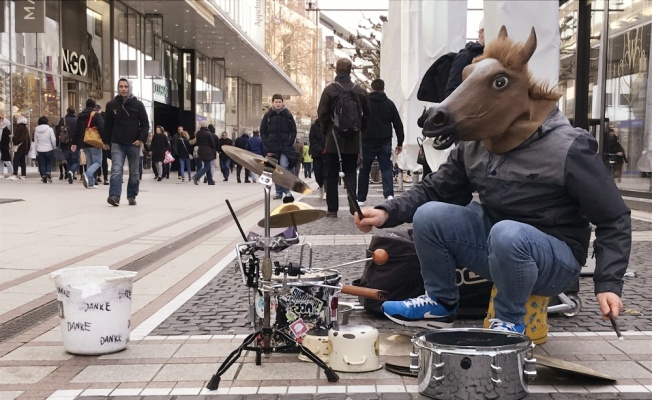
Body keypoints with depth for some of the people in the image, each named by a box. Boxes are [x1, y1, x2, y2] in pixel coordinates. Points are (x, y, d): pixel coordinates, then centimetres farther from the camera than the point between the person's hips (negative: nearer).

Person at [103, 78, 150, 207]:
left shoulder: (138, 104, 0)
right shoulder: (111, 105, 3)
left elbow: (145, 124, 1)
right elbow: (107, 125, 10)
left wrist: (141, 139, -11)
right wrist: (106, 141, 9)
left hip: (134, 144, 1)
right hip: (117, 144, 0)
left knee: (134, 172, 8)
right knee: (116, 169, -14)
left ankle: (132, 196, 20)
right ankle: (114, 196, -23)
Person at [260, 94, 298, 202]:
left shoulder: (287, 115, 4)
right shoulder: (267, 116, 6)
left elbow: (293, 131, 5)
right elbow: (263, 132, 7)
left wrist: (289, 144, -7)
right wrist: (267, 146, -3)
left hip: (285, 147, -2)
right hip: (272, 148, 2)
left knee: (284, 166, -17)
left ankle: (286, 190, -11)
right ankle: (279, 192, 13)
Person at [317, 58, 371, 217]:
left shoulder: (329, 89, -8)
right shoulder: (360, 90, 2)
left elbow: (322, 114, -7)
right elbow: (367, 114, 6)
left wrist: (325, 131, 8)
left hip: (333, 139, -2)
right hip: (353, 140, 2)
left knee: (332, 174, 5)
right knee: (351, 172, 10)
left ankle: (332, 209, 5)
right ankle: (353, 203, -5)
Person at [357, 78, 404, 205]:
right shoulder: (389, 103, 5)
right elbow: (398, 124, 5)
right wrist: (400, 142, 10)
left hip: (368, 142, -1)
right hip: (385, 142, 1)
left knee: (364, 170, 10)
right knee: (386, 168, 2)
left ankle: (361, 199, 13)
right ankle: (389, 194, -18)